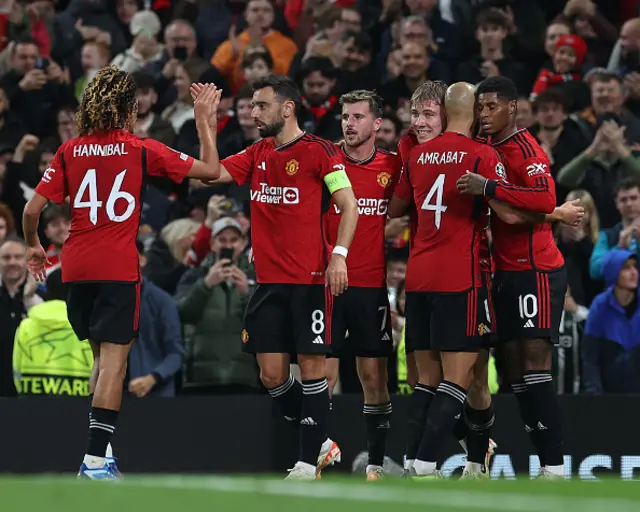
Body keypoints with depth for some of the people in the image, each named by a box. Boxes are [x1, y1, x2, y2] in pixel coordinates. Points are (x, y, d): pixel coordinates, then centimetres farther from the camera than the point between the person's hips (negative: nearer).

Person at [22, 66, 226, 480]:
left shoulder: (70, 152, 5)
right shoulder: (142, 151, -4)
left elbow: (33, 209, 2)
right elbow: (211, 170, 2)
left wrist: (33, 245, 21)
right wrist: (203, 120, 12)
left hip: (76, 268, 4)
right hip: (119, 269, -4)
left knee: (102, 356, 19)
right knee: (114, 360, -4)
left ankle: (99, 450, 20)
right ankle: (96, 460, -13)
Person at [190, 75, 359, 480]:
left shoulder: (318, 151, -5)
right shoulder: (258, 154, 14)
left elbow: (349, 206, -6)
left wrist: (339, 255, -16)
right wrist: (207, 124, 2)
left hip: (310, 279, -6)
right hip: (269, 280, 6)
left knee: (312, 367, -3)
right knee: (272, 375, 3)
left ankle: (309, 462, 3)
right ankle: (321, 444, 20)